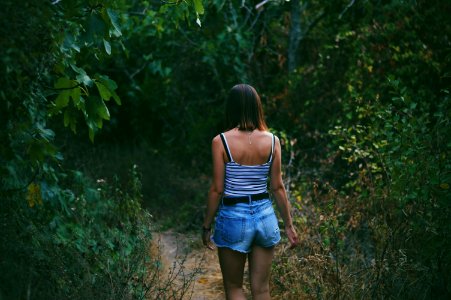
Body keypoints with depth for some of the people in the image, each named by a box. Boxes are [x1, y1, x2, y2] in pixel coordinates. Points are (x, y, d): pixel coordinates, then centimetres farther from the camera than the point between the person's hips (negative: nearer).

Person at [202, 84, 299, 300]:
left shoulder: (221, 141, -11)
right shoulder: (272, 141, -2)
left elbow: (217, 189, -10)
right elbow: (278, 187, 1)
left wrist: (207, 225, 2)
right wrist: (289, 224, 11)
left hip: (233, 217, -3)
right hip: (265, 216, 3)